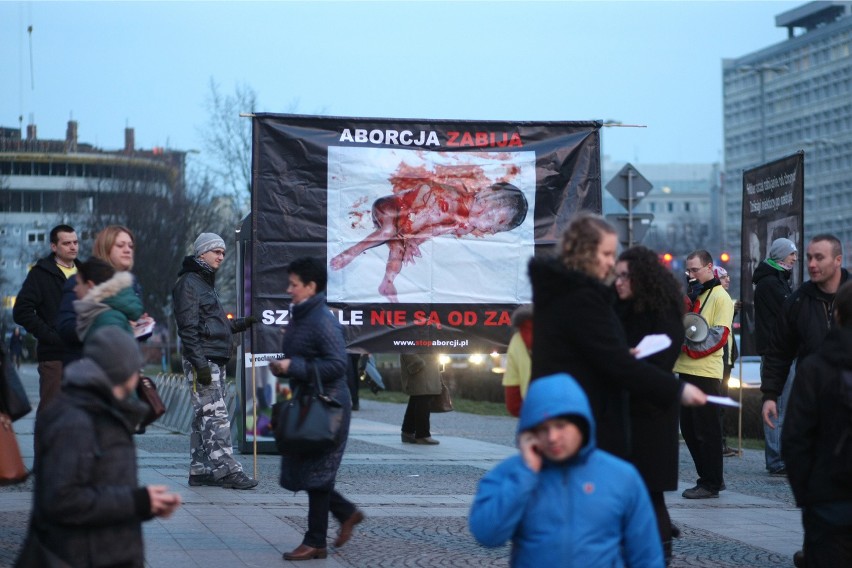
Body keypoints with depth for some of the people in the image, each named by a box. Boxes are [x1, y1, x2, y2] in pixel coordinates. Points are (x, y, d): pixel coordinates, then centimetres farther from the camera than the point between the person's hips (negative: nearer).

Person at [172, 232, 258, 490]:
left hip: (216, 360, 10)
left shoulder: (207, 283, 23)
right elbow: (188, 328, -16)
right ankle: (227, 469, -17)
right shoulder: (189, 283, -8)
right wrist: (199, 363, -22)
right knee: (215, 414, -13)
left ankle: (200, 470, 12)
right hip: (202, 360, -10)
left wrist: (243, 323, 14)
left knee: (204, 417, 10)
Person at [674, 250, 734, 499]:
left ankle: (711, 483, -1)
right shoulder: (691, 294, 20)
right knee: (688, 429, 10)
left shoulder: (720, 297, -5)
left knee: (706, 431, -6)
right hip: (686, 372, 8)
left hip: (706, 373, -8)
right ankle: (710, 477, 18)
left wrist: (690, 346, -17)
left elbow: (719, 336, -13)